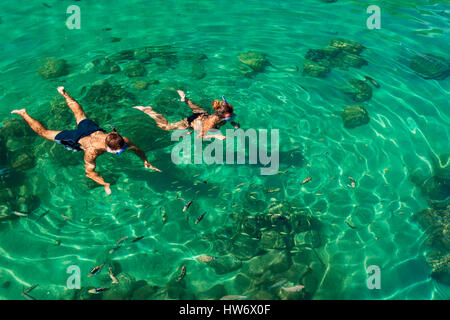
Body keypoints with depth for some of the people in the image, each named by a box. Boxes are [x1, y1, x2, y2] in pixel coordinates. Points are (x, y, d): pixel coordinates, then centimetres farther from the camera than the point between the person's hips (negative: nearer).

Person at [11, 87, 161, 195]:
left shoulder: (123, 141, -34)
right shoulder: (92, 151, -45)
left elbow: (138, 150, -15)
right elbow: (89, 172, -34)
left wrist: (147, 164, -20)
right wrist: (106, 185, -36)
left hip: (94, 130, 5)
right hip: (77, 139, -5)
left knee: (79, 113, 35)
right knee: (44, 132, 17)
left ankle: (64, 93, 56)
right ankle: (23, 114, 34)